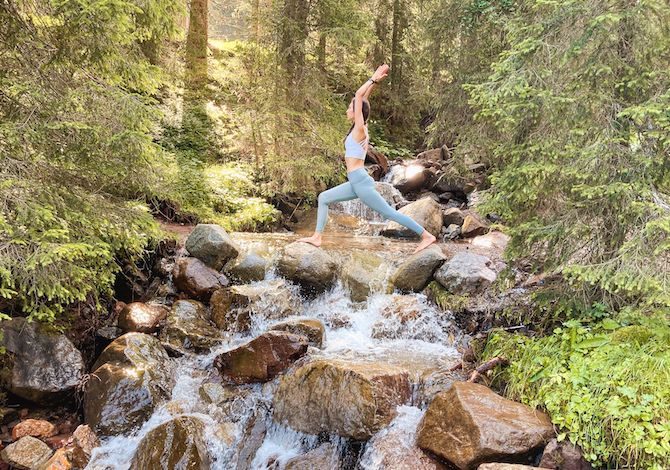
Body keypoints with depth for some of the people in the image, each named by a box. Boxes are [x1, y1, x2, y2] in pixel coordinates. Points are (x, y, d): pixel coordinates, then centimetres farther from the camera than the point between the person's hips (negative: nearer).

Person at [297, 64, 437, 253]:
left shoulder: (360, 129, -10)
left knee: (390, 213, -5)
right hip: (356, 183, 9)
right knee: (323, 198, 12)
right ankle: (317, 237, 13)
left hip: (361, 182, -9)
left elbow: (359, 95, -12)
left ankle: (426, 235, 2)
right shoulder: (358, 129, 13)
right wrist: (375, 81, 19)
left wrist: (374, 79, -5)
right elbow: (363, 98, 19)